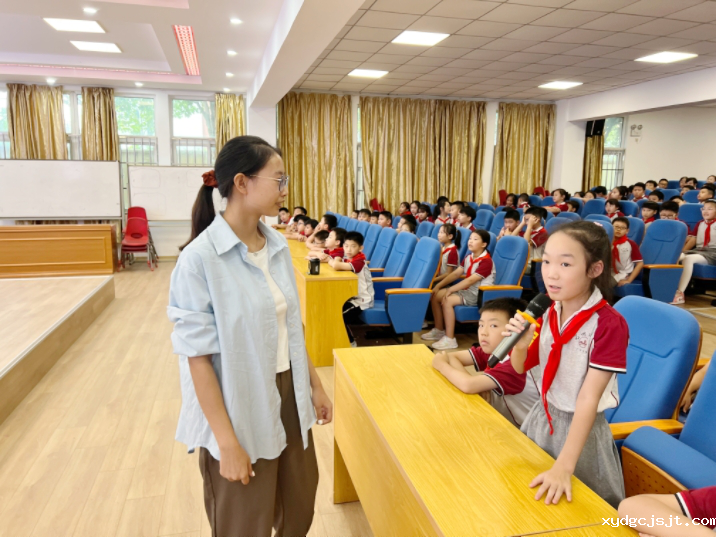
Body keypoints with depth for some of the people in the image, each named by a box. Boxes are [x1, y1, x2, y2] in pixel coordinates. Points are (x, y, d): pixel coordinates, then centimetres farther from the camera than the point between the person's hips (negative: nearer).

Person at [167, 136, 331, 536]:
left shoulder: (278, 245, 0)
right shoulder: (200, 258, -20)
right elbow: (198, 356, -18)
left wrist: (315, 384, 12)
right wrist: (226, 441, -17)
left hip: (289, 396, 6)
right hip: (240, 409, -6)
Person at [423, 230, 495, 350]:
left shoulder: (486, 261, -18)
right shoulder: (468, 257, 10)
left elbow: (471, 280, -25)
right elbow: (456, 273, 7)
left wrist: (450, 289, -25)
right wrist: (439, 285, -2)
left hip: (479, 295, -9)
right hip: (466, 289, 9)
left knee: (447, 300, -29)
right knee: (435, 295, -1)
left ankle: (450, 339, -23)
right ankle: (439, 330, 10)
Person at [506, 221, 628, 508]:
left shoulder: (609, 324, -23)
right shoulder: (547, 314, -7)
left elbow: (589, 398, -27)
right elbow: (521, 368, 4)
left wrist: (564, 466, -32)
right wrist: (520, 345, -19)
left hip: (581, 427, -5)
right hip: (541, 418, 5)